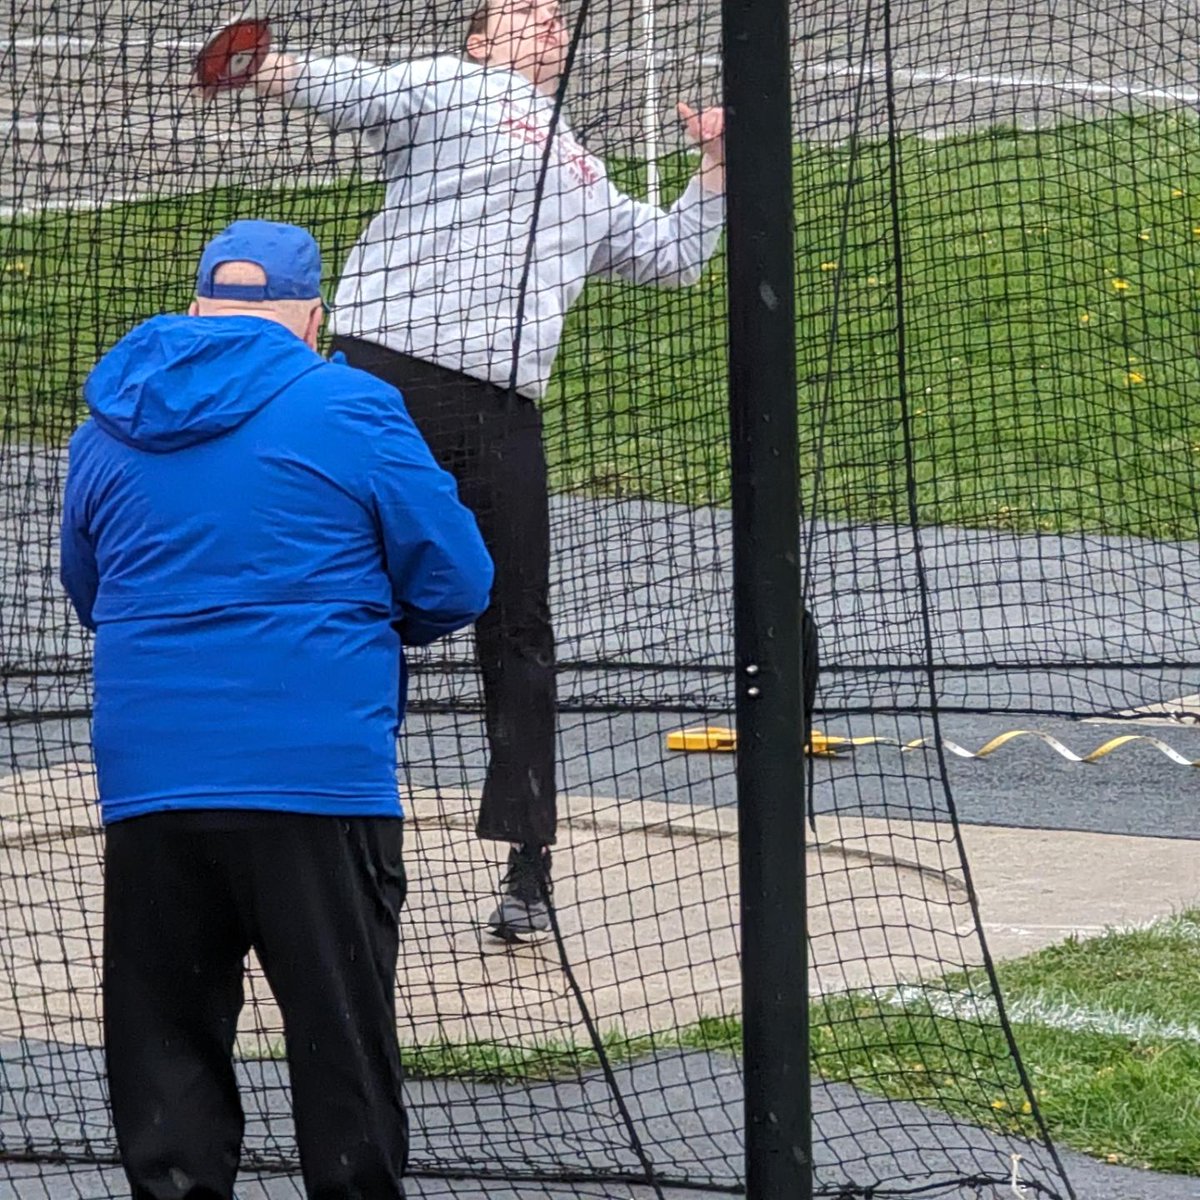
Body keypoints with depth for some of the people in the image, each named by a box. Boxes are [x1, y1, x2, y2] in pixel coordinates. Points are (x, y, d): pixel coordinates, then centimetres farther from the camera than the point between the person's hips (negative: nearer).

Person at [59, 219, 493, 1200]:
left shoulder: (108, 427, 11)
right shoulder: (349, 409, -4)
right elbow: (456, 581, -2)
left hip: (148, 778, 4)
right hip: (318, 777, -4)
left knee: (164, 1044, 9)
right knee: (344, 1042, 3)